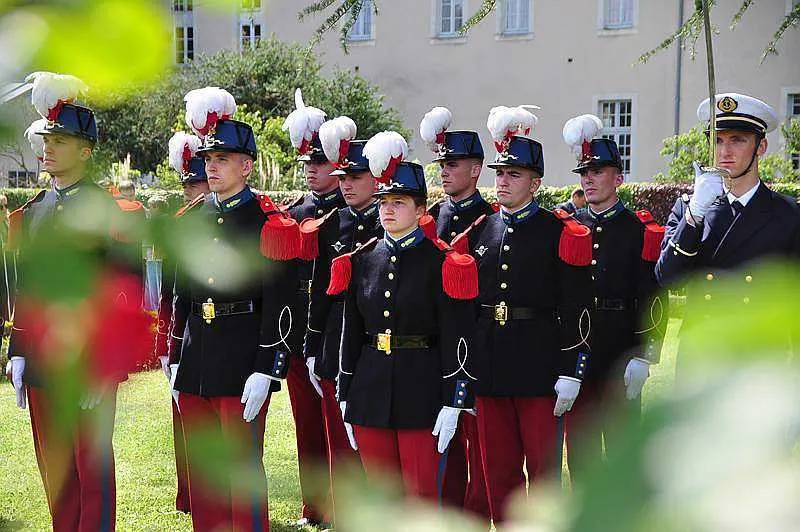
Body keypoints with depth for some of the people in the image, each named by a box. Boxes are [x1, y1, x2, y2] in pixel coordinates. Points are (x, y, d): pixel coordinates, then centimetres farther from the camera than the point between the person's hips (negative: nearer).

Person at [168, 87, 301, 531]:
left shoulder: (269, 223, -7)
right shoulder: (194, 219, 12)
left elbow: (279, 305, -12)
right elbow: (181, 294, 16)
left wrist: (264, 372, -17)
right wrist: (176, 361, 12)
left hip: (242, 360, -6)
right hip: (195, 360, 6)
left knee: (244, 468, 1)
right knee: (201, 467, 13)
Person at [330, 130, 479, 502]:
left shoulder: (441, 263, -5)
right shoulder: (362, 261, 8)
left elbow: (457, 338, -8)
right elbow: (351, 332, 12)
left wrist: (453, 404, -12)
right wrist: (345, 397, 10)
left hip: (421, 392, -4)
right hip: (370, 390, 5)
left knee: (422, 493, 1)